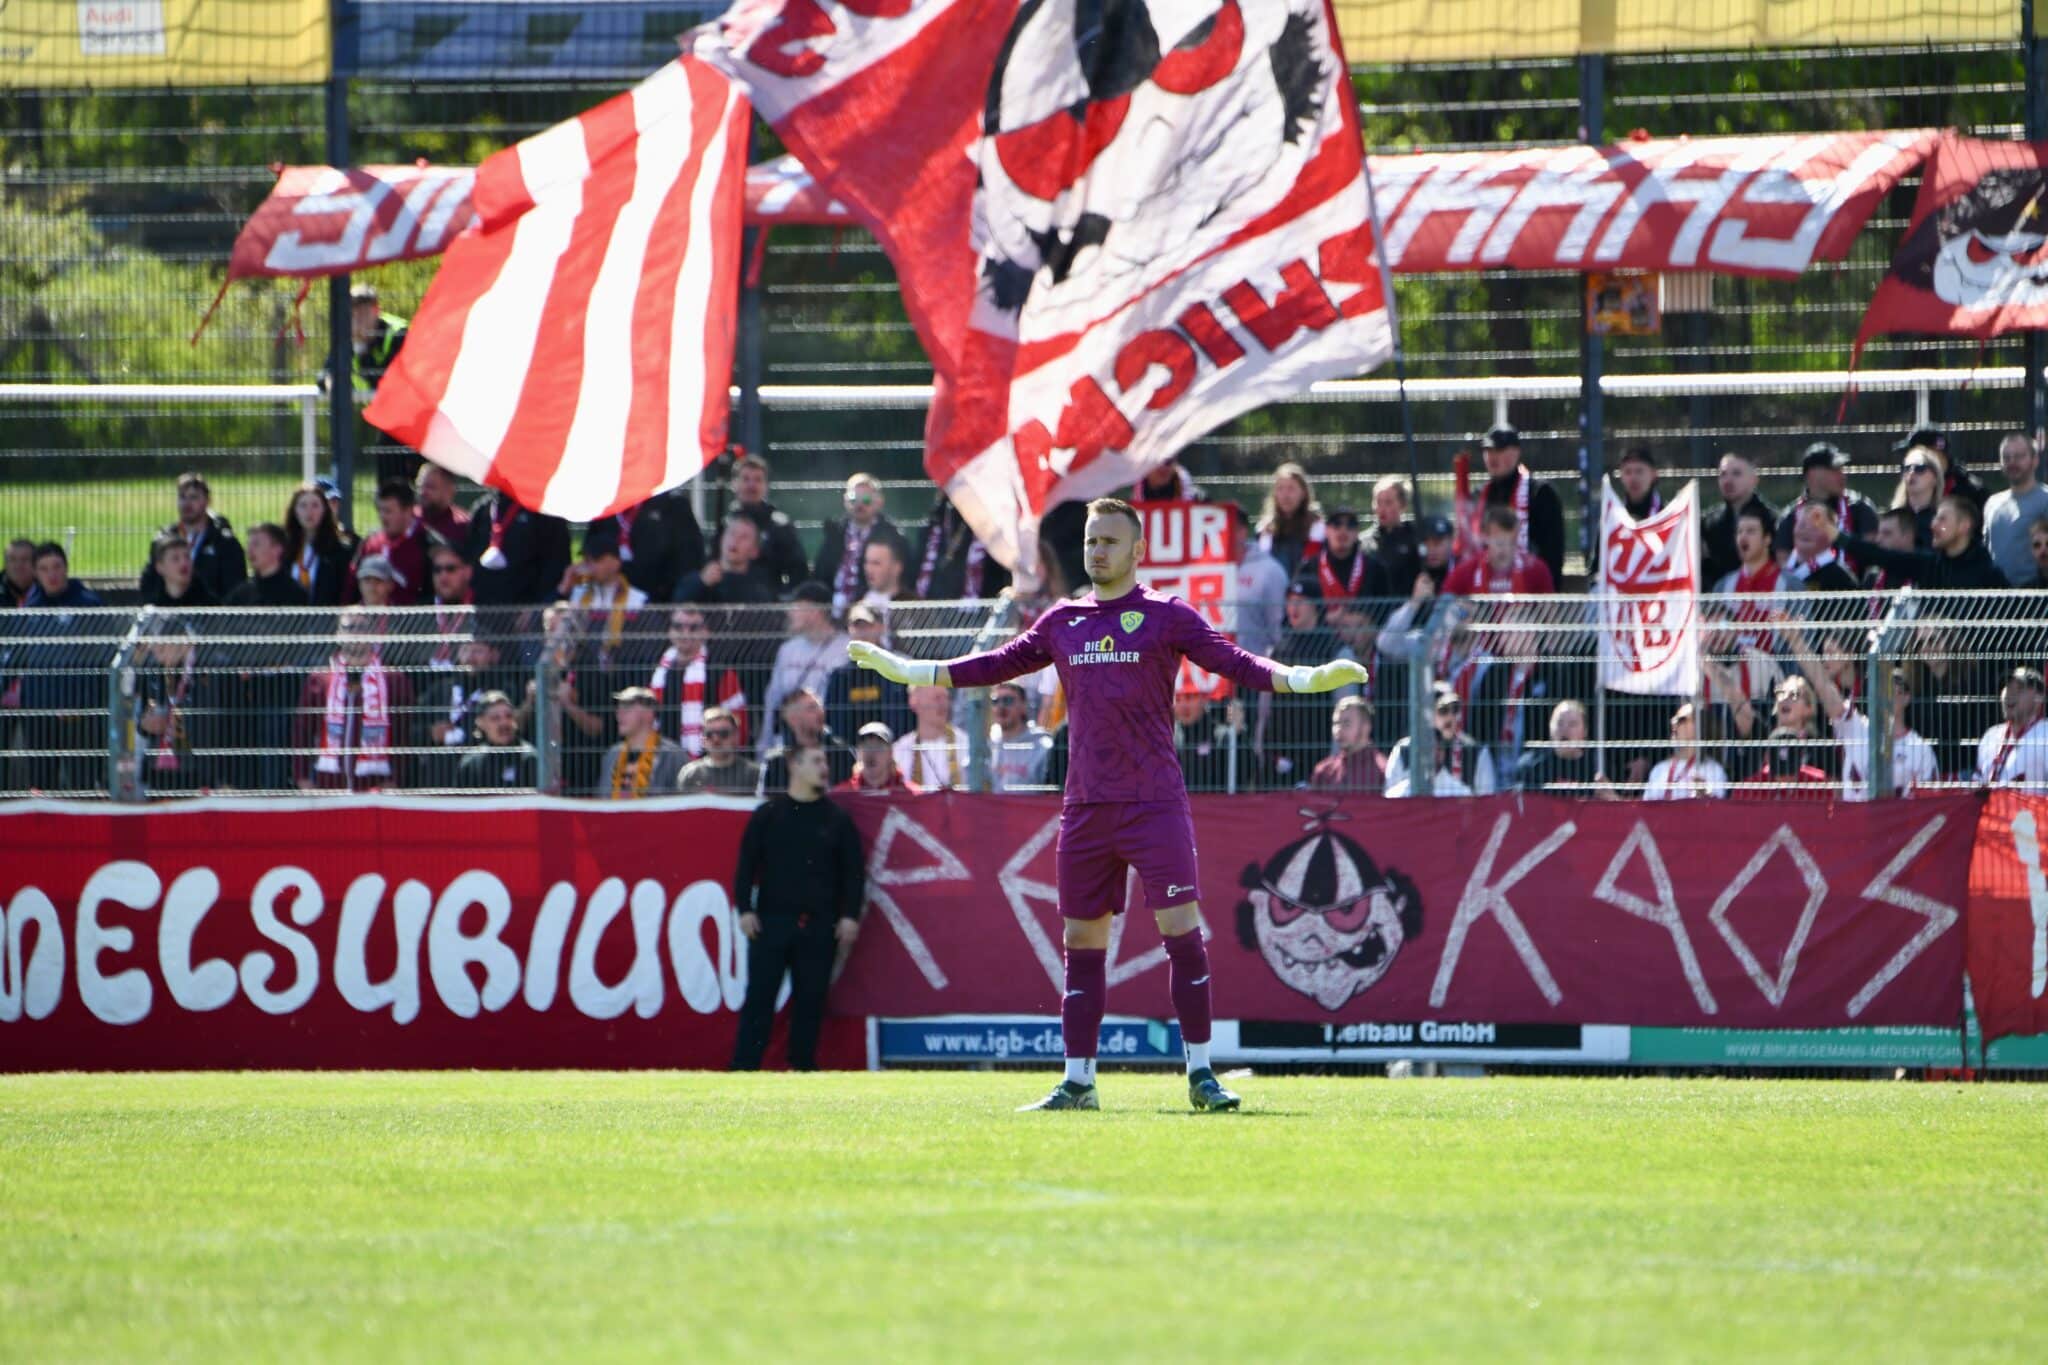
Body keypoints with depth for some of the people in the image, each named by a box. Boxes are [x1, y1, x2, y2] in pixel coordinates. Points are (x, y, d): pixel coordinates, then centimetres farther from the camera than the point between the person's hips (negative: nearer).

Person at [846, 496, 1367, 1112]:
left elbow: (1233, 662, -8)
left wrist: (1306, 678, -24)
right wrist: (903, 669, 19)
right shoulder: (1063, 622, 13)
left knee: (1181, 929, -10)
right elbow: (994, 666, 20)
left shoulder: (1166, 617, 0)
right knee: (1082, 940, 5)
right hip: (1086, 805, 4)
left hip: (1154, 801, -4)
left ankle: (1201, 1072, -6)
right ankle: (1078, 1080, 10)